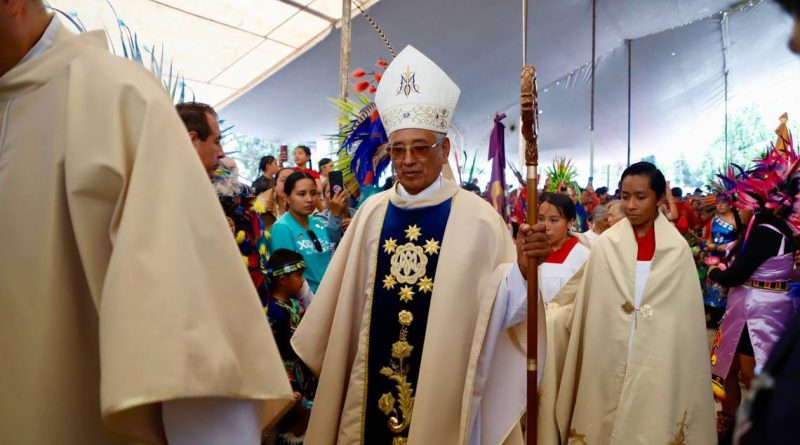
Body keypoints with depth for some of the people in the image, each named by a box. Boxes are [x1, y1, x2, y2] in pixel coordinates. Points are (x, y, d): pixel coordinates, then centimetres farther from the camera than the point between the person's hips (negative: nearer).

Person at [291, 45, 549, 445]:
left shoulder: (476, 216, -10)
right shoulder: (373, 212, 0)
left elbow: (498, 305, -12)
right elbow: (343, 297, 7)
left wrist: (522, 269, -30)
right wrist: (318, 356, 13)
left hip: (443, 385, -3)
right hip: (374, 384, 3)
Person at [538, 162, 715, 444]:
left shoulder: (677, 248, -3)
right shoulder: (606, 244, -4)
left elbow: (686, 313, 0)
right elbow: (585, 302, 4)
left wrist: (684, 365, 1)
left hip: (658, 362, 0)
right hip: (609, 362, 0)